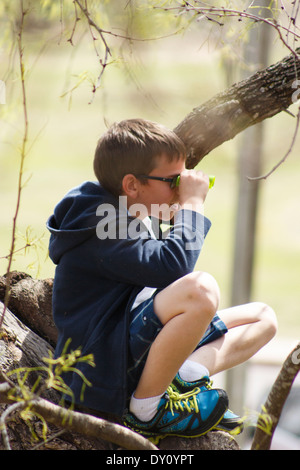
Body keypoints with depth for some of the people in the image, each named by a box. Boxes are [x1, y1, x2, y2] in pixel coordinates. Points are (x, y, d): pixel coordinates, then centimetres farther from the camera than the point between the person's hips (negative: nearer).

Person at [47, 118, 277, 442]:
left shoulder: (137, 218, 16)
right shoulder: (98, 224, -18)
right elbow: (171, 266, -32)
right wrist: (192, 205, -18)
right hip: (105, 363, -11)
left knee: (263, 317, 15)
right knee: (201, 290, -37)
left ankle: (187, 373, -12)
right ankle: (145, 410, -21)